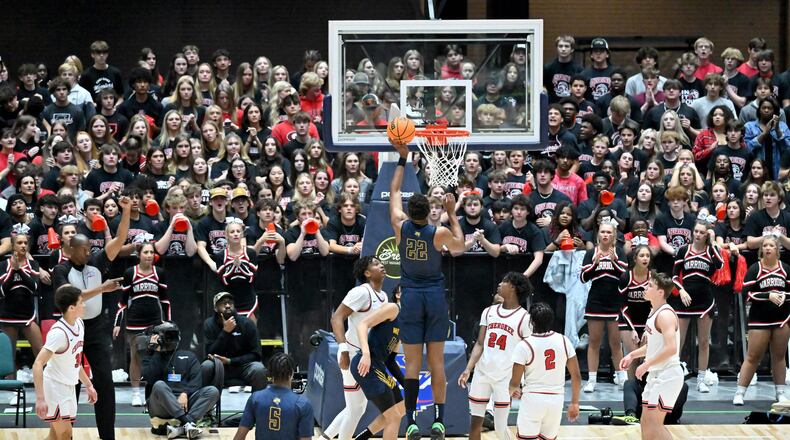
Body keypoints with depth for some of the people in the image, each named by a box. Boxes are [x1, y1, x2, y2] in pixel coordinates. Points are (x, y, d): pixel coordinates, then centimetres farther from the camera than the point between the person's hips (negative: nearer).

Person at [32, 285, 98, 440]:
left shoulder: (79, 324, 4)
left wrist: (88, 385, 21)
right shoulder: (59, 333, -24)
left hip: (68, 387, 9)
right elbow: (38, 365, -30)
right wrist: (40, 398, -37)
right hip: (54, 386, -9)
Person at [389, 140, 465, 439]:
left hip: (411, 297, 0)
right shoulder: (439, 233, -10)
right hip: (436, 297, 0)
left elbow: (394, 193, 9)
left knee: (412, 363, 0)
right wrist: (452, 214, 15)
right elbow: (460, 246, 12)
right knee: (437, 362, 3)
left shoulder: (401, 227, -7)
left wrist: (402, 159, 16)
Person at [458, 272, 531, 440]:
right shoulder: (489, 312, 9)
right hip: (482, 375, 5)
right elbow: (480, 344, 8)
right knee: (475, 422, 7)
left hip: (505, 379, -5)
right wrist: (468, 370, -6)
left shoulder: (524, 318, -6)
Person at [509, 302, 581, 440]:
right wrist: (574, 403, 16)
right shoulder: (563, 341, 0)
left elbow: (515, 383, -7)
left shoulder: (524, 346, -12)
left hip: (533, 399, -4)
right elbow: (576, 376, 4)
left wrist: (511, 391, 17)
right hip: (556, 400, 4)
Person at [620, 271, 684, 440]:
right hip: (656, 374, 10)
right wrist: (632, 355, 16)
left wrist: (646, 365, -21)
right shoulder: (654, 312, 13)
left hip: (667, 374, -10)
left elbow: (671, 348, -28)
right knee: (646, 421, 12)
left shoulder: (665, 315, -18)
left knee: (654, 422, -12)